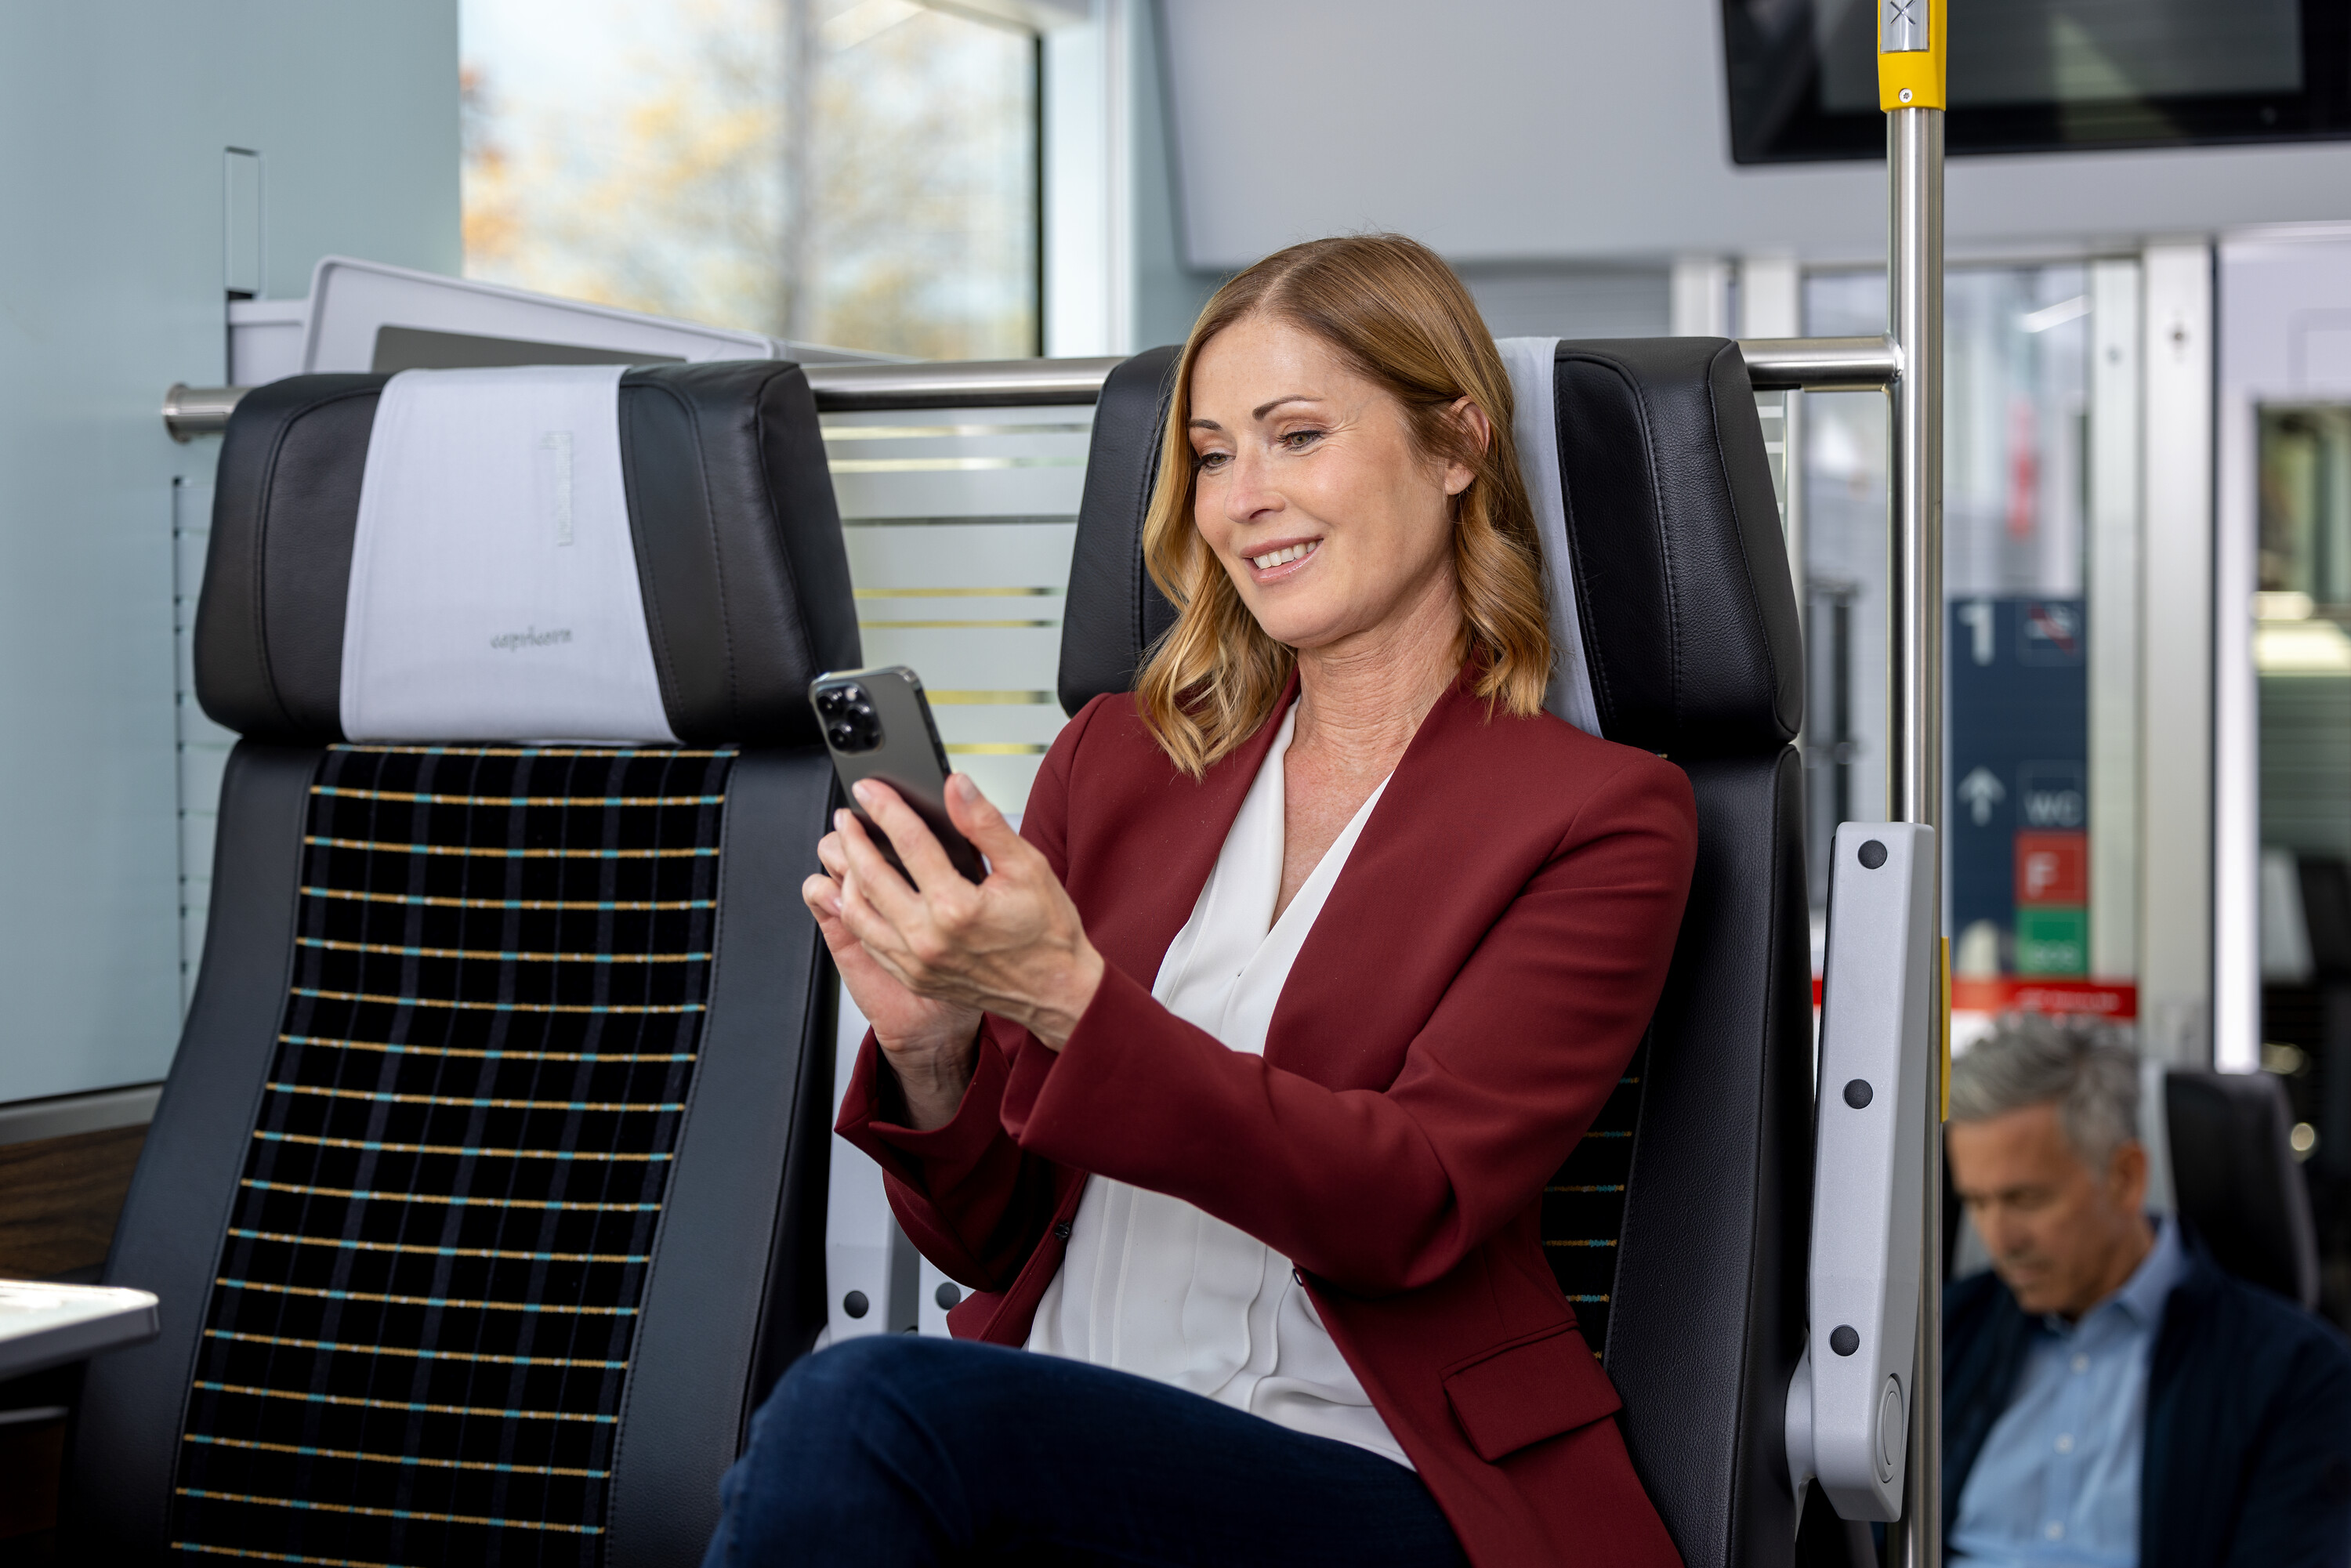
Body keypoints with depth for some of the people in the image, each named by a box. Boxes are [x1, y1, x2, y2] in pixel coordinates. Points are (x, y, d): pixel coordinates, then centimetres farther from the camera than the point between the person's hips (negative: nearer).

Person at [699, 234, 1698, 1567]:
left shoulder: (1604, 817, 2)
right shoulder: (1118, 758, 15)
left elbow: (1414, 1206, -11)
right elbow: (987, 1233, 15)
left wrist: (1070, 999, -22)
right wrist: (931, 1049, -7)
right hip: (1053, 1443, 4)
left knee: (860, 1407, -29)